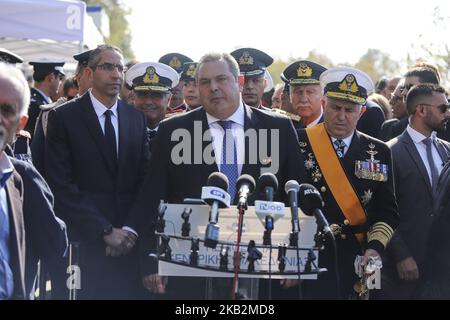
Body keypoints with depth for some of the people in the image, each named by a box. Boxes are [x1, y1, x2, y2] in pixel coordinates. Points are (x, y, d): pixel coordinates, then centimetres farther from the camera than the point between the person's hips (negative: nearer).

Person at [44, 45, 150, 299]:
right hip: (84, 241, -3)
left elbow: (146, 178, 7)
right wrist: (106, 232, -11)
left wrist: (130, 229, -7)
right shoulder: (63, 117, -2)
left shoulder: (137, 118, 12)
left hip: (129, 242, 3)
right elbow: (62, 185, -8)